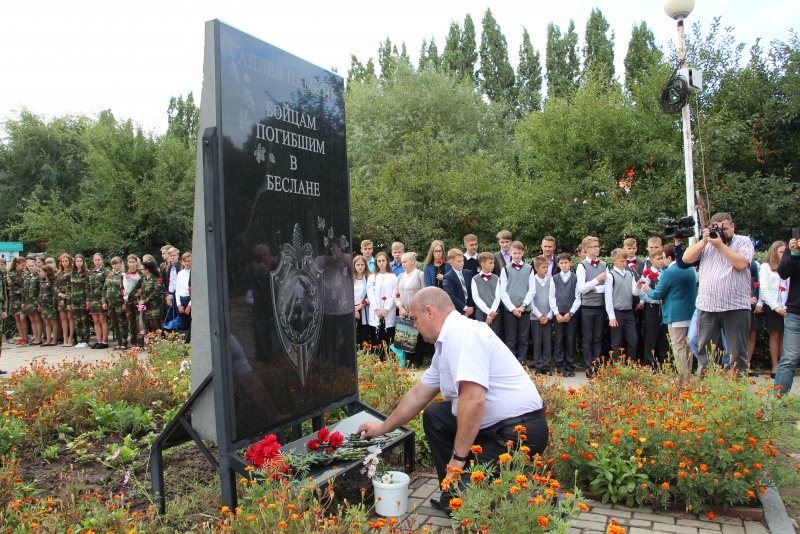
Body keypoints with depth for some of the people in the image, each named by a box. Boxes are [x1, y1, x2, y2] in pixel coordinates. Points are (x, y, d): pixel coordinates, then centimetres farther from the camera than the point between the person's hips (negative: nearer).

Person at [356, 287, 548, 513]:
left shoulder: (461, 333, -20)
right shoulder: (446, 343, 12)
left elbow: (473, 400, -29)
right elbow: (418, 395, 21)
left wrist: (458, 457, -19)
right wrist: (383, 427, 30)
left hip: (519, 429, -10)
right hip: (494, 424, 10)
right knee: (434, 415, 16)